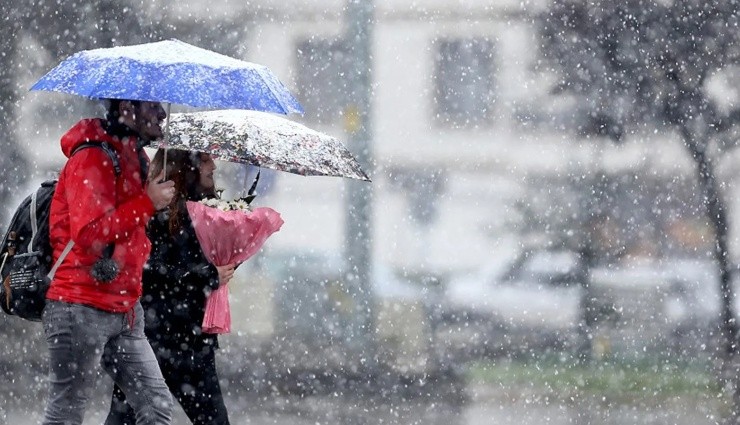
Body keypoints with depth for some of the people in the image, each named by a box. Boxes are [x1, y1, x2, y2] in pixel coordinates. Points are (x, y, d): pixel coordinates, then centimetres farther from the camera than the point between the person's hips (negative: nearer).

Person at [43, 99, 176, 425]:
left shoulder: (134, 159, 16)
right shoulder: (92, 159, -13)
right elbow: (89, 234, -24)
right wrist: (147, 203, -20)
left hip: (124, 311, 9)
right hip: (81, 309, -9)